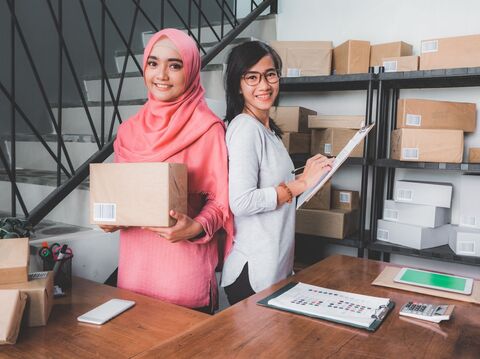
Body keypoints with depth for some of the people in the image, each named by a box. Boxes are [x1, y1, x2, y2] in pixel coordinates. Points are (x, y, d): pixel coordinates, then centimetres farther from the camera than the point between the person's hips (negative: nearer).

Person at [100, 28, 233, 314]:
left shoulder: (208, 128, -9)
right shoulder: (129, 130, 8)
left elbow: (220, 201, -6)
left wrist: (196, 228, -23)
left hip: (184, 262, -4)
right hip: (134, 262, 5)